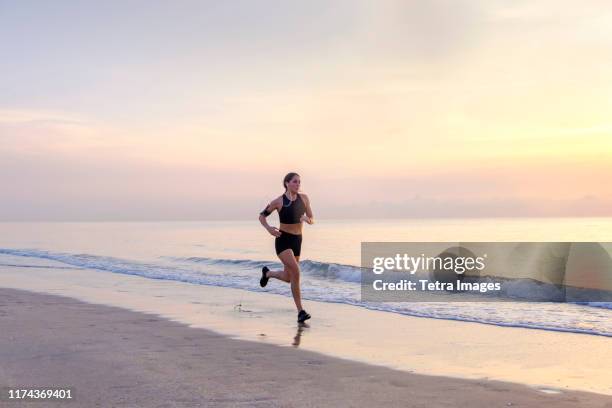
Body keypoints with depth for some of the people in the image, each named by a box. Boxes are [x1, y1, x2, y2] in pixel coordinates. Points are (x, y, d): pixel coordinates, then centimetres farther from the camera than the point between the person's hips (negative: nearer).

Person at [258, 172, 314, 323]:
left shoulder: (304, 198, 1)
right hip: (283, 241, -6)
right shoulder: (278, 201, -9)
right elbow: (261, 216, 4)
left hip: (297, 241, 6)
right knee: (296, 271, -25)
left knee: (288, 278, 15)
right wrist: (269, 228, -15)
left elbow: (312, 220, 5)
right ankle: (300, 311, -19)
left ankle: (267, 273, 49)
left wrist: (307, 219, -20)